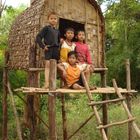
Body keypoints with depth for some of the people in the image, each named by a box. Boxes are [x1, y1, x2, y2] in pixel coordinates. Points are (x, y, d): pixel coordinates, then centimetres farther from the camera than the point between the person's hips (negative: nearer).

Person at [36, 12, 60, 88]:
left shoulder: (57, 31, 18)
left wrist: (59, 47, 14)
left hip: (56, 50, 6)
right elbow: (38, 37, -6)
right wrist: (43, 46, -11)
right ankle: (47, 83, -13)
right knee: (48, 65, -11)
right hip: (48, 49, -5)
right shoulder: (46, 28, 1)